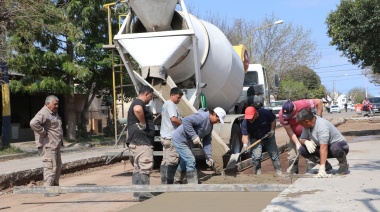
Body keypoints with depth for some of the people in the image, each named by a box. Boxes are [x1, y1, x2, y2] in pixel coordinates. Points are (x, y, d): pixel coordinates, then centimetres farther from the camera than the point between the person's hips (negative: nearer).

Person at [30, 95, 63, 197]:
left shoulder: (54, 113, 17)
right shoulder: (43, 114, -16)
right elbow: (33, 123, -33)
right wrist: (43, 133, -24)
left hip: (56, 145, 10)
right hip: (47, 145, -10)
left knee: (58, 166, 16)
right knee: (50, 167, -10)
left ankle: (55, 186, 27)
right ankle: (48, 190, -6)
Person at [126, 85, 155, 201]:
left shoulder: (137, 103, 23)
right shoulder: (139, 103, -11)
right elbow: (138, 110, -36)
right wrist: (143, 124, -25)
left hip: (138, 140, 11)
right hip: (141, 140, -11)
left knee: (138, 168, 13)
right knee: (146, 167, -12)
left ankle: (137, 192, 17)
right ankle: (144, 194, -13)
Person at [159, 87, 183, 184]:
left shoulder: (165, 104, 19)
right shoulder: (171, 105, -14)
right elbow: (173, 119, -27)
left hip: (165, 136, 11)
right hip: (171, 137, -11)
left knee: (166, 160, 13)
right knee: (172, 161, -9)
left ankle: (164, 182, 17)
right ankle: (168, 182, -9)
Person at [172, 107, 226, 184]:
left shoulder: (210, 125, 8)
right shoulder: (202, 117, -23)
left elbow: (207, 141, 8)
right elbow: (186, 120, -34)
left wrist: (208, 156, -1)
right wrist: (194, 136, -33)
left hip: (187, 142, 11)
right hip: (180, 139, -10)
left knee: (184, 163, 20)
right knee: (190, 161, -14)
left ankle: (177, 183, 36)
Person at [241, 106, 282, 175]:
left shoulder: (265, 113, -25)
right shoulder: (245, 123, -25)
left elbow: (273, 120, -7)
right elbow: (245, 135, -27)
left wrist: (272, 131, -15)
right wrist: (245, 145, -45)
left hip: (268, 137, 1)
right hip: (255, 139, -1)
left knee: (274, 154, 5)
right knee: (256, 156, -15)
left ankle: (279, 172, 18)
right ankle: (257, 174, -2)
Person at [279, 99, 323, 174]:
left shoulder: (303, 104, -29)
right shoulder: (282, 115, -21)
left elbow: (319, 102, -16)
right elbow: (289, 131, -17)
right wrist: (297, 143, -24)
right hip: (295, 136, 2)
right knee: (292, 157, -3)